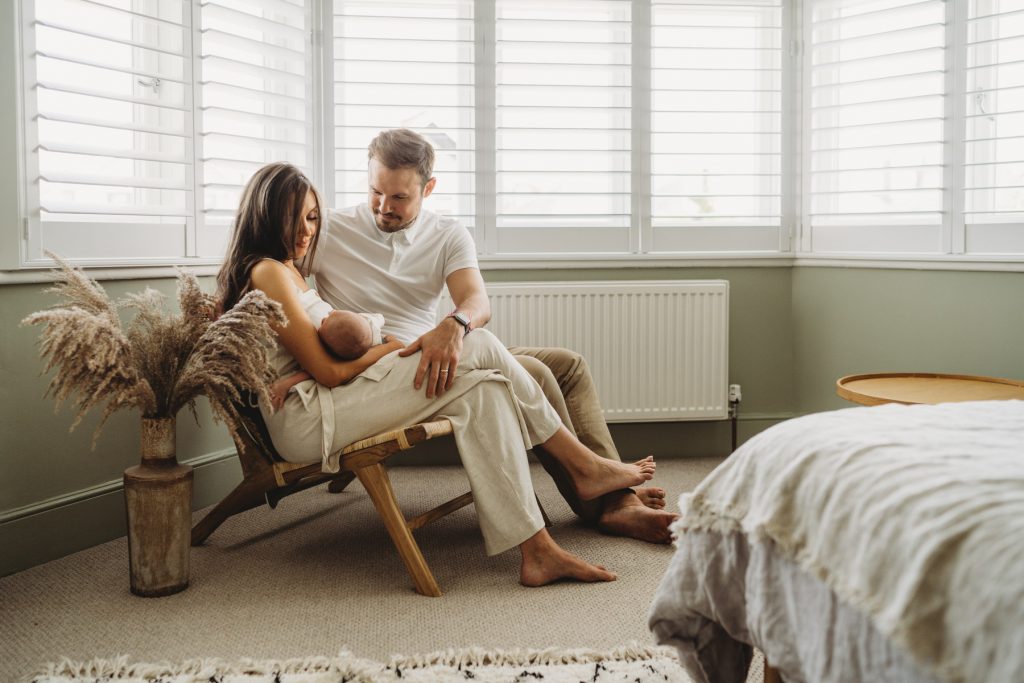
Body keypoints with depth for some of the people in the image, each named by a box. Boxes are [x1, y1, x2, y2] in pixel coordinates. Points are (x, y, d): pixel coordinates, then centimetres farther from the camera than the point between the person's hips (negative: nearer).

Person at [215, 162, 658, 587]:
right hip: (306, 416, -10)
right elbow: (328, 372, -14)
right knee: (480, 348, -15)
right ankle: (582, 466, -6)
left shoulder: (287, 271, 24)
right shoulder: (267, 273, -9)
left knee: (479, 389, -8)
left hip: (321, 406, 10)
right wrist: (398, 347, -3)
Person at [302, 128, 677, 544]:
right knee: (531, 374, -22)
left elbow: (478, 303, -11)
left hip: (438, 353, 7)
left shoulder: (448, 236, 6)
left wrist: (454, 326, -38)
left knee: (568, 364, -5)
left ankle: (615, 496, -12)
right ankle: (597, 506, -13)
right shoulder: (328, 231, -3)